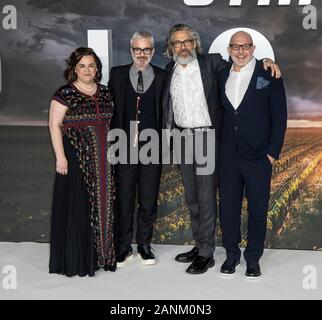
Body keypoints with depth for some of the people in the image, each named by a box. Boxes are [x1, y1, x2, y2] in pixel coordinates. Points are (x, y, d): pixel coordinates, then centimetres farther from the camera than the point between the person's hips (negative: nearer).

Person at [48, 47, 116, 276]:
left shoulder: (105, 92, 11)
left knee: (102, 203, 10)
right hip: (76, 159, -5)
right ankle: (76, 259, 11)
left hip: (102, 161, 5)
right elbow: (54, 126, -9)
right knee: (77, 206, -1)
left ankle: (99, 253, 23)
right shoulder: (65, 94, -5)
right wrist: (61, 157, -16)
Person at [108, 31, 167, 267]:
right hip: (124, 148, 0)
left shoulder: (162, 77, 3)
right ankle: (124, 247, 21)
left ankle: (144, 244, 26)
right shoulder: (117, 74, 5)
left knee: (148, 201, 9)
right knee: (124, 199, 7)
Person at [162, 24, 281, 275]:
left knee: (206, 196, -4)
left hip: (207, 137, -5)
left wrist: (265, 62, -9)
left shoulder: (211, 63, -2)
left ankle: (206, 253, 6)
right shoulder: (171, 70, 10)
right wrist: (168, 133, 8)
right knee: (192, 196, 12)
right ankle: (199, 245, 25)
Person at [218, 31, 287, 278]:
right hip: (228, 156, 3)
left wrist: (273, 152, -8)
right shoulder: (222, 76, 11)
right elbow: (220, 112, 12)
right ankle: (232, 254, 24)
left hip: (258, 156, -3)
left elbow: (279, 116, -3)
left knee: (258, 209, 5)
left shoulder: (268, 75, -1)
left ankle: (253, 258, 20)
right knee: (228, 207, 9)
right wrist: (219, 147, 4)